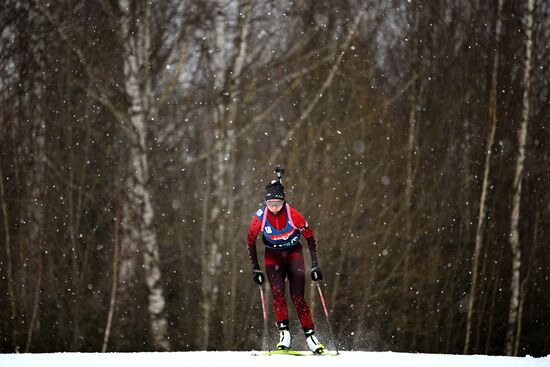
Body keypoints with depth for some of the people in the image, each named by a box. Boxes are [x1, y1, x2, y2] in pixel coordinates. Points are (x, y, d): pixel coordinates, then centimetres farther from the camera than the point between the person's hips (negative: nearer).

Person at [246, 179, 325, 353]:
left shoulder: (293, 215, -23)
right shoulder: (260, 217, -20)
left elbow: (310, 237, -10)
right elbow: (250, 241, -4)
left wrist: (315, 265, -11)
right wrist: (255, 268, -5)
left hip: (293, 254, -1)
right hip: (273, 256, 1)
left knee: (298, 297, -11)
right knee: (277, 292, -19)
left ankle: (310, 335, -5)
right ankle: (284, 333, -16)